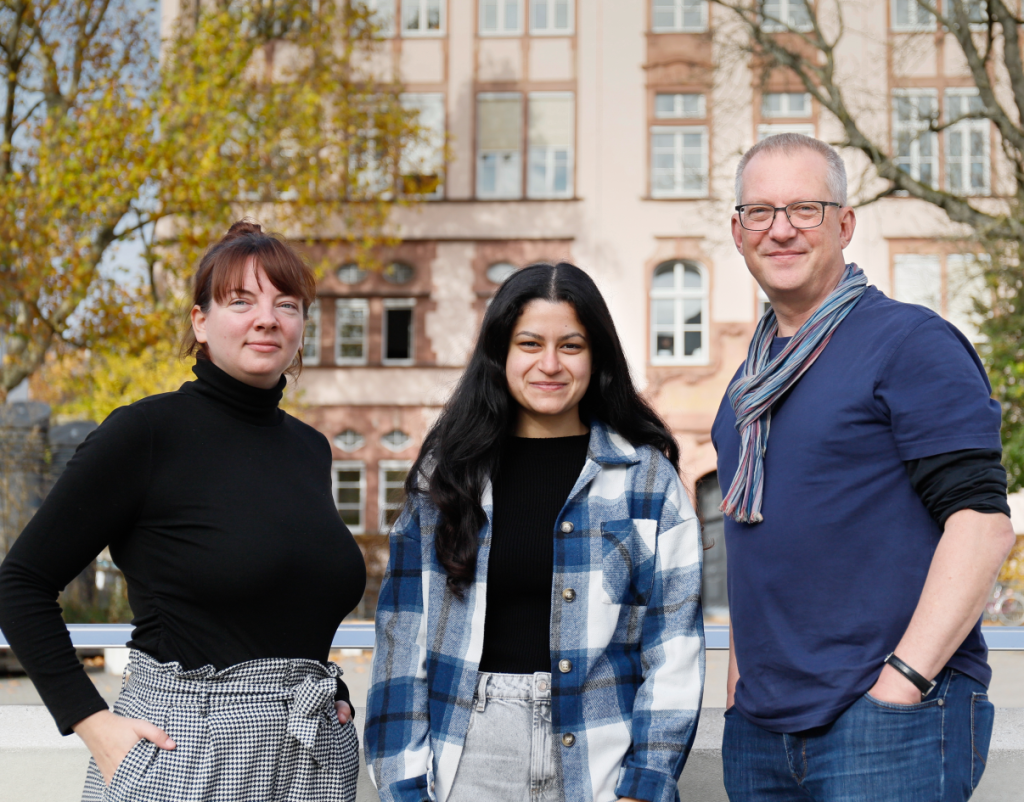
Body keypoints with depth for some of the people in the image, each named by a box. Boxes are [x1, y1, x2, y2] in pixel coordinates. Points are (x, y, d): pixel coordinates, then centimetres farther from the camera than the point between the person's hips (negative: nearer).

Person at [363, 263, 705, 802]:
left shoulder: (647, 478, 1)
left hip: (596, 756, -1)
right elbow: (404, 635, 3)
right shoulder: (446, 474, 5)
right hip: (470, 758, 1)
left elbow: (674, 644, -2)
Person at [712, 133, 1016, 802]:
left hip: (891, 721, -7)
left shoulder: (911, 341, -8)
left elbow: (984, 524, -15)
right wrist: (738, 678, 13)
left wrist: (902, 681, -20)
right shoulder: (753, 376, 16)